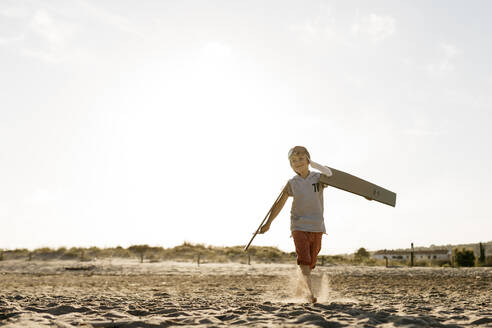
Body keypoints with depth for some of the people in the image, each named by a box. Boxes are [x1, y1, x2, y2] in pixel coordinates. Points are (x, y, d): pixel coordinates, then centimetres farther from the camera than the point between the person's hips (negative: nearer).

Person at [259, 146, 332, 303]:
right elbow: (279, 204, 7)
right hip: (299, 227, -1)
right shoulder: (292, 183, 2)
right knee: (304, 262, -17)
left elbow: (329, 173, -22)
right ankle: (310, 293, -21)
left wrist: (311, 163, -30)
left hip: (317, 227, 1)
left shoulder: (318, 178, 2)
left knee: (310, 264, 11)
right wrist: (268, 223, 8)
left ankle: (299, 289, 32)